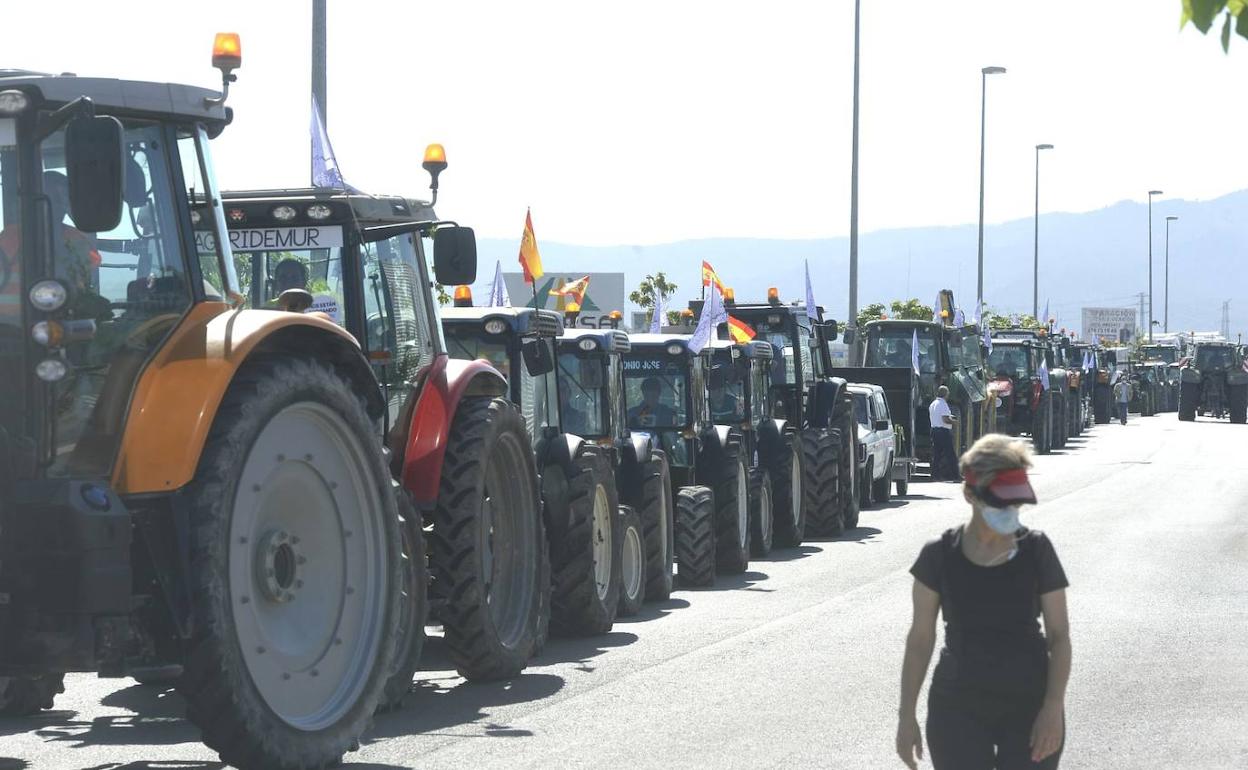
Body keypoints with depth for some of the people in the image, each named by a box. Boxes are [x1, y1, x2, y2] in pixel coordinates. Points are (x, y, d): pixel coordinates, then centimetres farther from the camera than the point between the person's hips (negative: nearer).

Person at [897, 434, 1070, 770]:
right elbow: (920, 637, 2)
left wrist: (1054, 708, -13)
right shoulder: (940, 556, -4)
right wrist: (907, 715, 1)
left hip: (1029, 707, 0)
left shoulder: (1036, 550, -5)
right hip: (959, 709, 0)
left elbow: (1059, 634, -2)